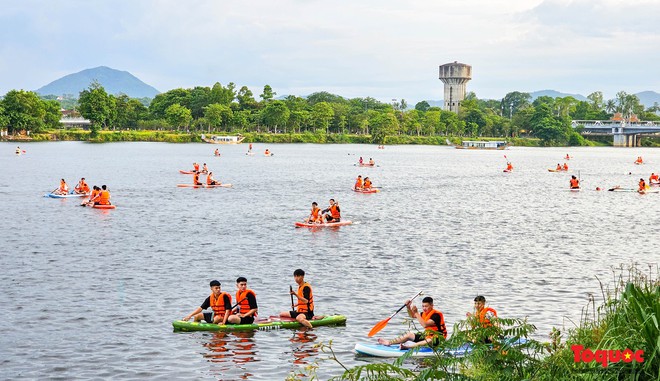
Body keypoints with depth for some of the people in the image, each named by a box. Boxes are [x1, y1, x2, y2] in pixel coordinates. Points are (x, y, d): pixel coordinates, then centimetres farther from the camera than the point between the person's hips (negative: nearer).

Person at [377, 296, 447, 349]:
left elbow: (425, 325, -33)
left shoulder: (436, 315, -21)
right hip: (427, 336, 9)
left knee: (430, 341, -41)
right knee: (409, 334, 6)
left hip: (438, 338, -9)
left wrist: (416, 312, -32)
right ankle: (389, 342, 1)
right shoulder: (425, 313, 6)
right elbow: (412, 315, 20)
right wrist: (408, 307, 0)